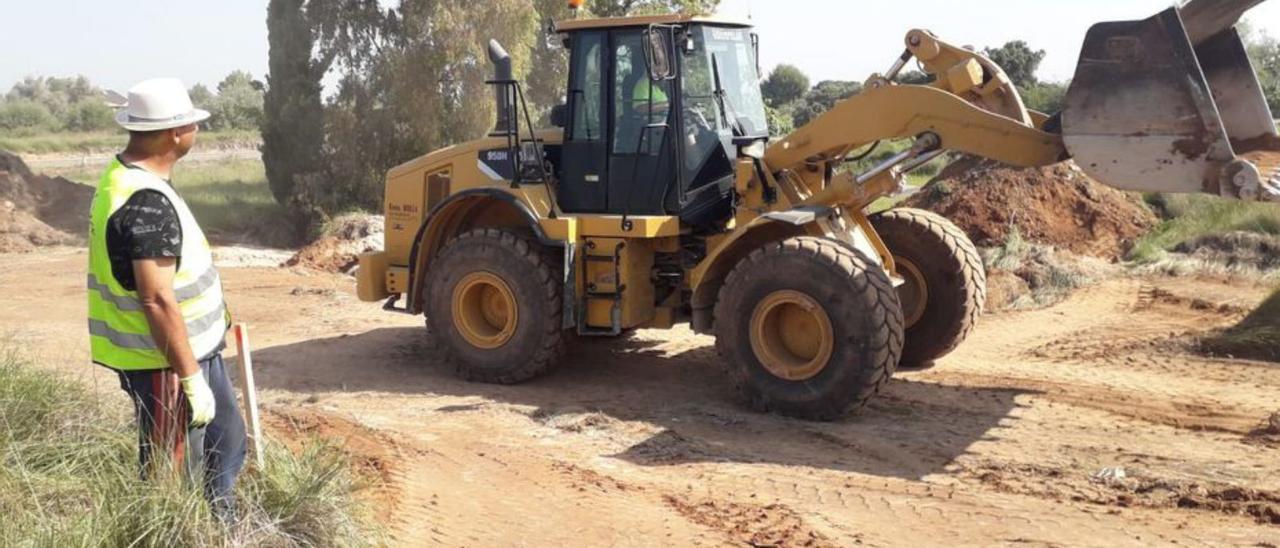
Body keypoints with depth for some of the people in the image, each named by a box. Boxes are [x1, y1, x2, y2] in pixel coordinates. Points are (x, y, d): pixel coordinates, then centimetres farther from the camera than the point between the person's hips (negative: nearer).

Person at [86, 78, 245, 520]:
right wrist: (190, 378, -24)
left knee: (226, 442, 21)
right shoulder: (146, 203, -26)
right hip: (165, 363, -10)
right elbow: (157, 300, -28)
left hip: (195, 349, 10)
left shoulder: (128, 178, 7)